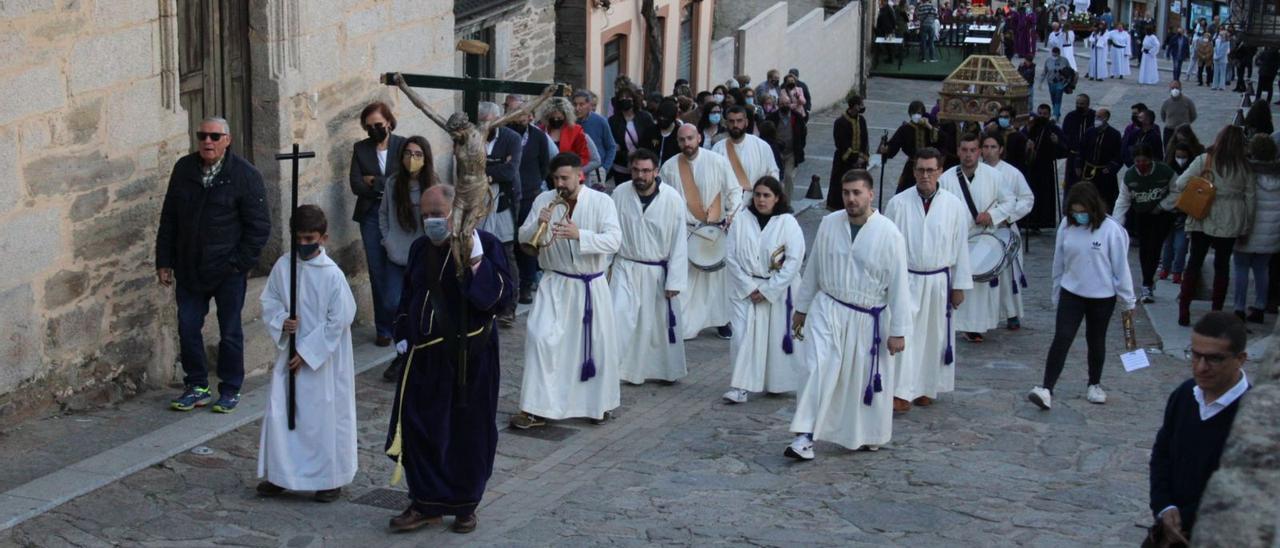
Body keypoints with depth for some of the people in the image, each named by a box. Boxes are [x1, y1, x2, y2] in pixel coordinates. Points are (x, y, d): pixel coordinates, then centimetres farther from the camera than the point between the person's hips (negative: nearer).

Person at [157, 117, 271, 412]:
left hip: (228, 269, -4)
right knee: (188, 328, 6)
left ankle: (230, 390, 19)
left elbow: (259, 226, -7)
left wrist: (240, 263, -12)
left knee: (230, 332, 5)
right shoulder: (183, 169, 4)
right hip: (189, 269, 4)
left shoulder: (245, 175, -9)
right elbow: (169, 219, 11)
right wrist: (164, 261, 7)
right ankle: (196, 386, 21)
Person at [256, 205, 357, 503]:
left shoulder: (332, 274, -14)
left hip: (324, 358, -4)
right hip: (289, 354, 4)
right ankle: (278, 474, 21)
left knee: (325, 416, 4)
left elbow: (339, 321, -13)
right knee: (279, 413, 7)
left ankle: (331, 478, 18)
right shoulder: (282, 266, -2)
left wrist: (307, 352, -12)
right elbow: (269, 301, 8)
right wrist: (281, 322, -13)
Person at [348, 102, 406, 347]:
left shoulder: (403, 146, 0)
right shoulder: (360, 149, 8)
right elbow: (356, 185, -1)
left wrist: (374, 182, -8)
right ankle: (385, 327, 10)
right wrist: (387, 186, -10)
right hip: (371, 216, 2)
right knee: (378, 273, 3)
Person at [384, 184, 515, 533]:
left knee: (468, 432, 5)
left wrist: (477, 260, -30)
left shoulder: (484, 244, -10)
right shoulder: (420, 249, 8)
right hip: (425, 357, 5)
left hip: (470, 358, -5)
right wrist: (403, 334, 13)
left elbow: (504, 292, -20)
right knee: (419, 429, 5)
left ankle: (465, 504, 21)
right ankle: (425, 504, 17)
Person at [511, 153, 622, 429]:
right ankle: (536, 409, -7)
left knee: (599, 342, 9)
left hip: (592, 285, -1)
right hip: (555, 284, 1)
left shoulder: (601, 201, -9)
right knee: (541, 338, -13)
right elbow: (523, 238, -2)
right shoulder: (544, 200, -2)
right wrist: (538, 224, -23)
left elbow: (614, 240, -21)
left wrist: (579, 234, -36)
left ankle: (599, 402, 32)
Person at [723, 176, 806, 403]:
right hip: (746, 289, 2)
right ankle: (741, 387, -2)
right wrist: (749, 287, -9)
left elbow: (794, 260, -11)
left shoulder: (788, 223, -7)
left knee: (779, 337, 4)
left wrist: (767, 290, -14)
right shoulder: (741, 221, -1)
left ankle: (780, 384, 20)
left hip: (779, 291, -1)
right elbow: (731, 256, -1)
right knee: (743, 335, -5)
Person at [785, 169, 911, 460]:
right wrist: (802, 307, 15)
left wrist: (898, 331, -8)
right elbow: (813, 268, 9)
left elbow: (899, 285, -8)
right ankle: (805, 438, -13)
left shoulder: (889, 234, -12)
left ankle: (870, 436, 33)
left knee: (868, 379, 10)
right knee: (818, 370, -14)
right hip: (827, 309, 1)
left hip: (868, 319, -1)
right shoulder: (828, 224, -3)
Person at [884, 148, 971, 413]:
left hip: (938, 282, 2)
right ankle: (902, 392, -5)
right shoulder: (898, 203, -5)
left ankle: (927, 388, 25)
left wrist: (959, 285, 4)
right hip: (906, 280, -1)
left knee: (934, 336, 10)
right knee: (904, 335, -7)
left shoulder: (954, 206, -3)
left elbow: (961, 247, 3)